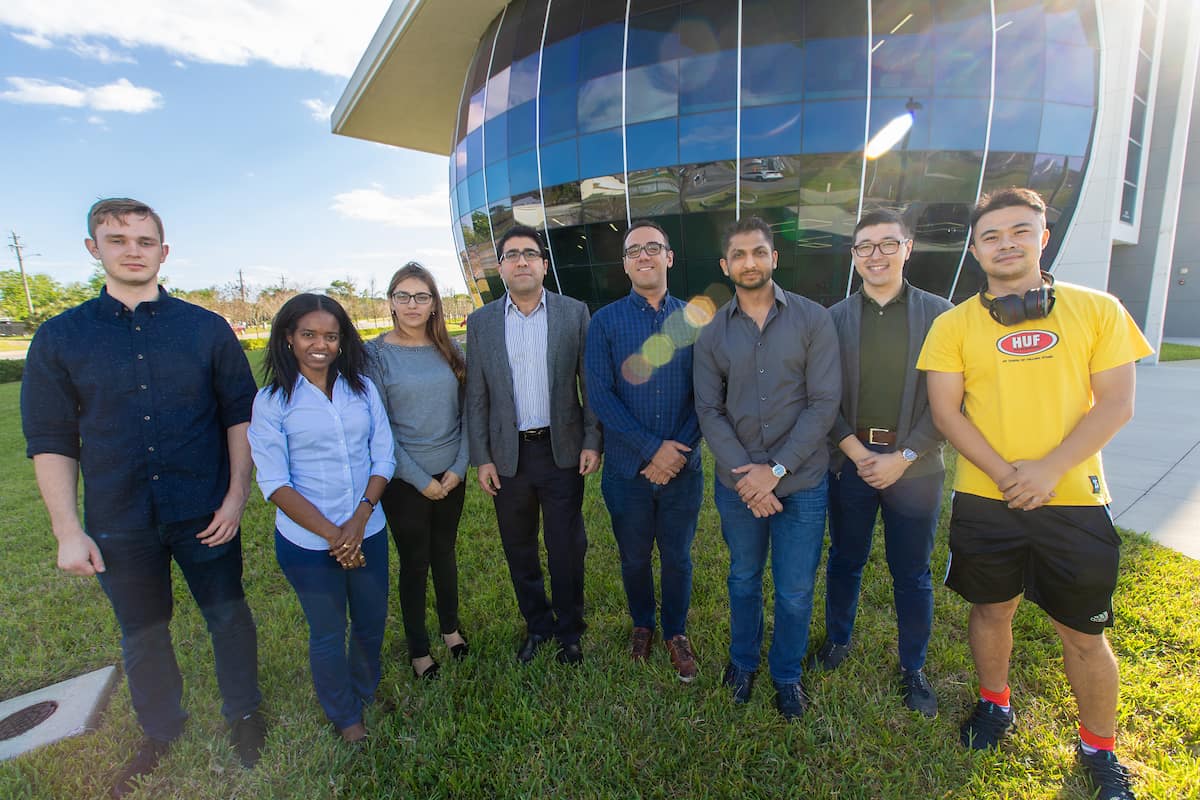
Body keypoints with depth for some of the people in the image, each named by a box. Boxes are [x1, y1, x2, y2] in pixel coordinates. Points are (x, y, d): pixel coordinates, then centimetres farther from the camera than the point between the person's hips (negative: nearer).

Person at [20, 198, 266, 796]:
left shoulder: (207, 329, -1)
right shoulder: (58, 338, 1)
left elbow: (240, 414, -1)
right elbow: (50, 442, 2)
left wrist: (236, 495, -8)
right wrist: (67, 531, -3)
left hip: (206, 515, -1)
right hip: (118, 524, 1)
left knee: (228, 615, 12)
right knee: (142, 635, 18)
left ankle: (242, 713, 37)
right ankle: (160, 732, 43)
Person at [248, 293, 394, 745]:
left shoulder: (362, 387, -1)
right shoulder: (272, 400, -9)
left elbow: (383, 457, -1)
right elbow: (274, 482, -12)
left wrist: (359, 519, -13)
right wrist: (331, 534, -17)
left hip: (367, 534, 3)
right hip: (308, 543, -3)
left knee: (372, 623, 19)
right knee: (328, 633, 16)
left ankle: (367, 693, 49)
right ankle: (345, 716, 43)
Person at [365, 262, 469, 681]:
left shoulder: (449, 349, 2)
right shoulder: (375, 354, -8)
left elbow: (466, 411, 4)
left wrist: (459, 467, -5)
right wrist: (420, 479, -11)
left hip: (450, 475, 3)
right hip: (404, 480, -3)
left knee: (444, 551, 18)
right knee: (415, 560, 10)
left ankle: (451, 627, 40)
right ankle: (418, 649, 30)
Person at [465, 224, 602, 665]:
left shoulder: (574, 313, -1)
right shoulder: (481, 322, 2)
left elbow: (590, 383, 0)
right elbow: (476, 397, 3)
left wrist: (592, 441, -5)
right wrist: (481, 458, 0)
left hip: (562, 451, -1)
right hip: (508, 455, 2)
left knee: (566, 548, 10)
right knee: (519, 551, 15)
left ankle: (568, 629, 34)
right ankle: (536, 625, 38)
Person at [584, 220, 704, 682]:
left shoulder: (693, 320, 0)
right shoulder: (605, 322, -4)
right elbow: (600, 396, -11)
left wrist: (679, 452, -12)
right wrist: (653, 449, -16)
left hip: (683, 467, 1)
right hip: (627, 470, 0)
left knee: (677, 558, 14)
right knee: (634, 558, 17)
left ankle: (676, 633, 39)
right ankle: (642, 624, 44)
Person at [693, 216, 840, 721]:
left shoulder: (813, 320, -4)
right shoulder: (712, 333, 2)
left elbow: (825, 403, -9)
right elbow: (709, 411, -1)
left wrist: (776, 469, -15)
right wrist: (745, 474, -12)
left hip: (801, 481, -1)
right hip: (737, 483, 2)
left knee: (795, 590, 10)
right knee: (744, 579, 19)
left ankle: (787, 673, 36)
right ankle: (743, 660, 43)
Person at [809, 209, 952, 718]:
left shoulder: (938, 314, 0)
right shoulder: (834, 318, 3)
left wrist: (903, 457, -12)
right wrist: (857, 452, -10)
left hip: (914, 465, -1)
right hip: (850, 461, 1)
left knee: (912, 574, 12)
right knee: (845, 560, 15)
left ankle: (913, 669, 33)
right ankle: (837, 640, 39)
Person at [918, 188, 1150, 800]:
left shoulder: (1097, 310, 1)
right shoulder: (955, 325, 0)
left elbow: (1116, 404, -4)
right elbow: (945, 411, -4)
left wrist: (1048, 470, -15)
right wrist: (1004, 472, -15)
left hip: (1075, 501, 0)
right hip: (984, 500, 0)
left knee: (1083, 633, 11)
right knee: (991, 610, 16)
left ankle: (1099, 749, 35)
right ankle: (994, 703, 41)